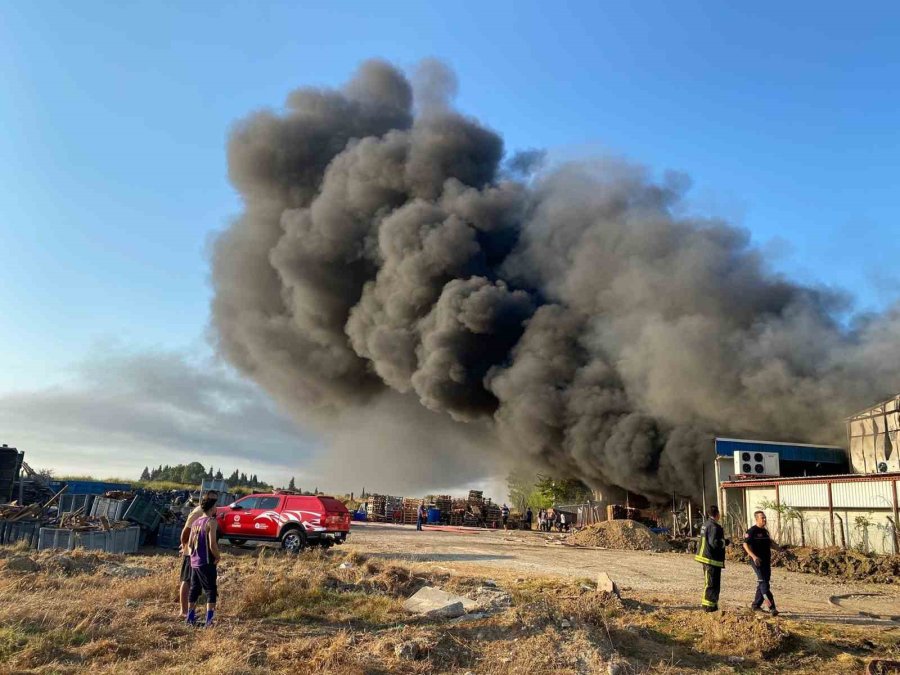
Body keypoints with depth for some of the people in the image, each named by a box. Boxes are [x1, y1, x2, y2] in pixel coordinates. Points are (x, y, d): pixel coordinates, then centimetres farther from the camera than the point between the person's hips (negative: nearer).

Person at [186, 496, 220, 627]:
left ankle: (190, 618, 23)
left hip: (194, 562, 8)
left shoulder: (195, 522, 12)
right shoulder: (211, 522, -13)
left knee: (194, 590, 16)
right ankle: (209, 620, -8)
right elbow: (212, 544, -20)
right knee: (211, 591, -3)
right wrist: (217, 557, -6)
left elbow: (189, 544, 15)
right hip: (206, 562, -8)